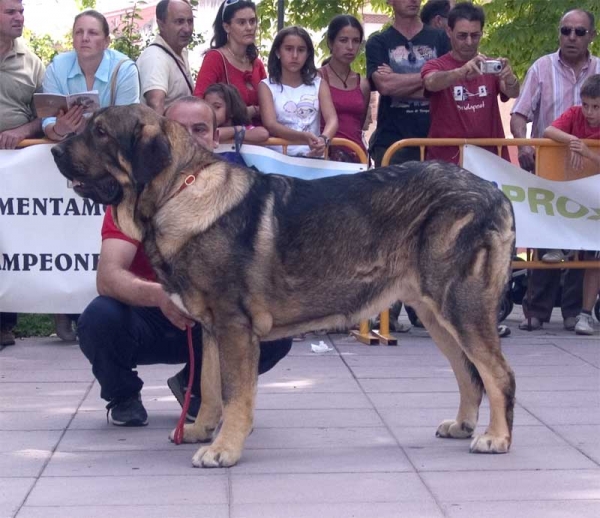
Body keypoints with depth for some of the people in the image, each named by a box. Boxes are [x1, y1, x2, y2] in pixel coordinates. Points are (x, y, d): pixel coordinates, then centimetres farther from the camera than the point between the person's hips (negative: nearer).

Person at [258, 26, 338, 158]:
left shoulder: (319, 84, 12)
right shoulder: (267, 86, 5)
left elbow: (332, 119, -2)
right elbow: (270, 125, -10)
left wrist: (324, 139, -26)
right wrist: (304, 137, -29)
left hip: (312, 156, 3)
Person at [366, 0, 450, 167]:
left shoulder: (440, 38, 11)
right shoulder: (378, 43, 8)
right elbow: (384, 85, -9)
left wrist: (398, 82, -6)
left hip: (434, 139, 1)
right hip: (391, 141, -1)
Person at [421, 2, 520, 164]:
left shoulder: (490, 66, 9)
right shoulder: (436, 66, 1)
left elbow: (512, 93, -8)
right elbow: (431, 82, -22)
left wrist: (509, 77, -31)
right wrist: (461, 72, -40)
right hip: (446, 159, -2)